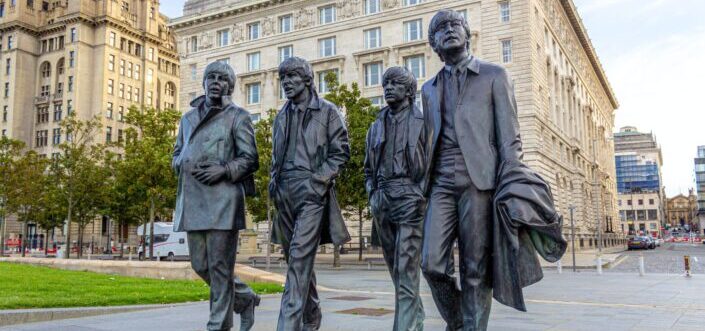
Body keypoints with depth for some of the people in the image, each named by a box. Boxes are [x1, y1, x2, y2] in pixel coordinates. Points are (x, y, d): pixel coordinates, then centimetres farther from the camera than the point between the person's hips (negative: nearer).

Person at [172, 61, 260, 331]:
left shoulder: (238, 116, 5)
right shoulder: (188, 118, 21)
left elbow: (250, 158, 0)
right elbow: (176, 156, 23)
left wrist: (224, 170, -16)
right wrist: (186, 165, 0)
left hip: (222, 199, -6)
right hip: (192, 199, 6)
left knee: (220, 266, -4)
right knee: (200, 265, 9)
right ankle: (245, 299, 29)